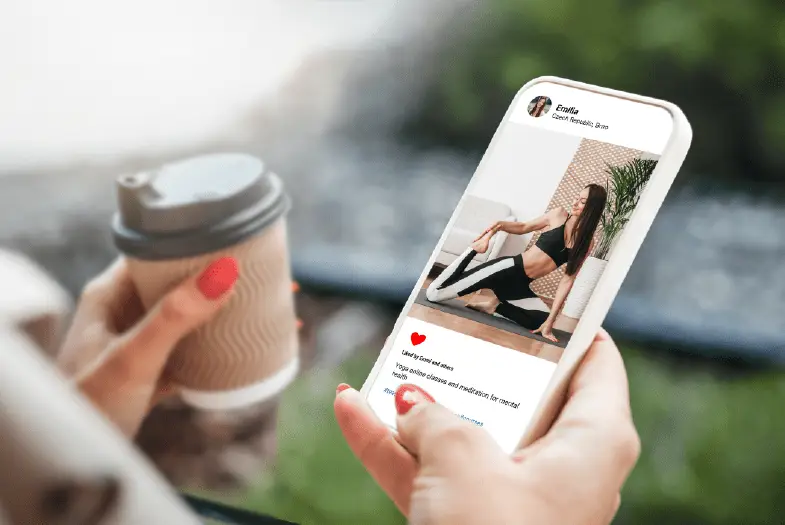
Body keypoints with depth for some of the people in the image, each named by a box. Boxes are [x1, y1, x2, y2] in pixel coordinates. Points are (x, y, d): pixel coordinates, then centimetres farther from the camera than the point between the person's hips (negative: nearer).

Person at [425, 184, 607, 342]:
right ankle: (473, 249, 8)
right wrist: (500, 225, -12)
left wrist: (550, 322, -6)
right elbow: (523, 227, 9)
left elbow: (568, 280, -1)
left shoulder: (587, 242, 0)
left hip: (521, 284, 4)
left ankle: (496, 306, 6)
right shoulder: (559, 215, -5)